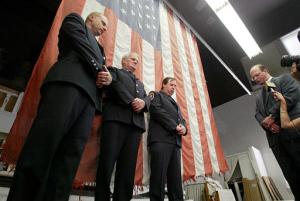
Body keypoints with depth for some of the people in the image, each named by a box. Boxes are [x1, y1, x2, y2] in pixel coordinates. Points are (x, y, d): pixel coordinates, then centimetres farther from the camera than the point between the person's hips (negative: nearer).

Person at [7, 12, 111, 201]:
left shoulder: (98, 47, 41)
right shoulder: (75, 20, 26)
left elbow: (101, 69, 28)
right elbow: (81, 43, 5)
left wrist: (107, 76, 4)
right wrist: (101, 69, 4)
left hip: (89, 95, 6)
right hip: (68, 81, -6)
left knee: (71, 153, -10)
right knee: (43, 142, -20)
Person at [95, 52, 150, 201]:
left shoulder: (140, 83, 35)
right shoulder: (114, 70, 21)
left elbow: (148, 99, 20)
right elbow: (115, 85, -2)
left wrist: (143, 102, -4)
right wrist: (131, 101, -12)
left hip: (136, 123, 5)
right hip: (116, 118, -4)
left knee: (128, 169, -1)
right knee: (106, 164, -11)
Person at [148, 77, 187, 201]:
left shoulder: (174, 103, 33)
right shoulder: (156, 95, 13)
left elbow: (181, 119, 25)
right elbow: (156, 110, -5)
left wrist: (183, 128, -1)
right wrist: (174, 126, -10)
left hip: (175, 142, 7)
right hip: (161, 139, -7)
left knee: (176, 178, 3)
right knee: (159, 176, -12)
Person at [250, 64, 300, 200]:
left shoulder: (284, 79, 10)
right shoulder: (259, 97, 26)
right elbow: (258, 115, 14)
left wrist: (272, 116, -12)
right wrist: (266, 123, -9)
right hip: (275, 138, 5)